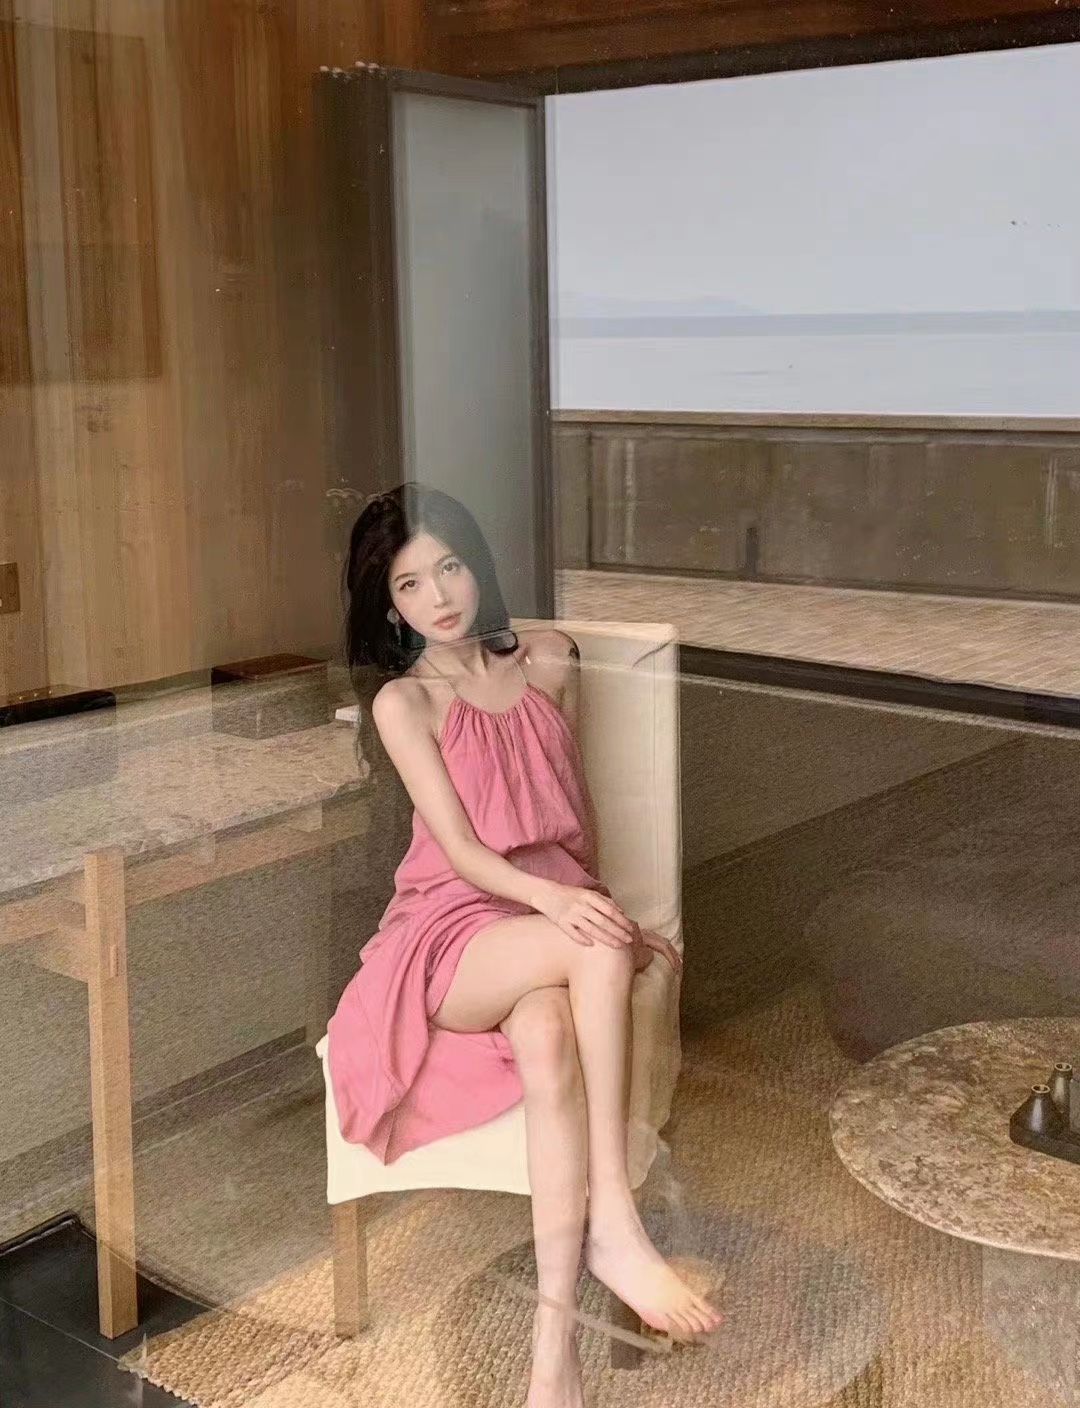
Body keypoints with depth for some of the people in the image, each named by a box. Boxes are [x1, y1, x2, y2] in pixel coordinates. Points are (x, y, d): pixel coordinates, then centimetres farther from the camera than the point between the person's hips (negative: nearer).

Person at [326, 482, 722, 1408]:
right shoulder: (404, 702, -1)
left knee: (547, 1040, -35)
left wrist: (590, 901, 1)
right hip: (455, 930, -2)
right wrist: (552, 899, -30)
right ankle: (615, 1225, -34)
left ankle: (556, 1329, -38)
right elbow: (461, 849, -11)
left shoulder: (549, 663, 11)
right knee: (598, 950, -36)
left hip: (555, 913, 3)